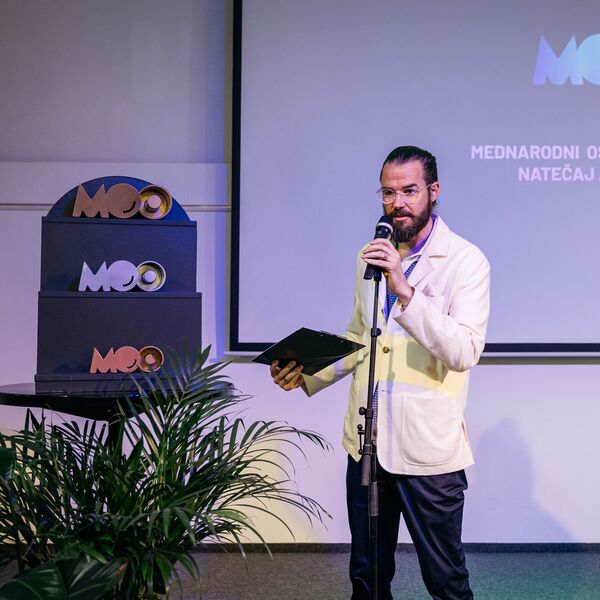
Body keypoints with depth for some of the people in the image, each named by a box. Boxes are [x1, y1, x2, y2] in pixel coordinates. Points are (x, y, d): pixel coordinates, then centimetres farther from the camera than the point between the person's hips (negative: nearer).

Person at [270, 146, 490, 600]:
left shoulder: (466, 260, -9)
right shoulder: (371, 256, 10)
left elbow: (464, 353, -21)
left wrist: (404, 290, -29)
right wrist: (308, 375, 2)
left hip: (428, 449, -5)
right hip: (367, 443, 6)